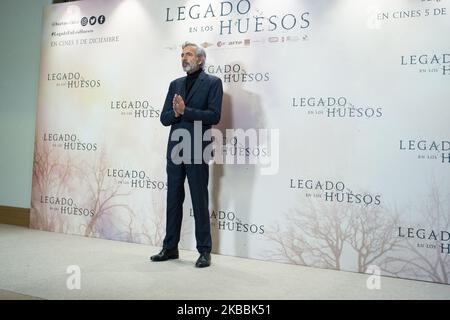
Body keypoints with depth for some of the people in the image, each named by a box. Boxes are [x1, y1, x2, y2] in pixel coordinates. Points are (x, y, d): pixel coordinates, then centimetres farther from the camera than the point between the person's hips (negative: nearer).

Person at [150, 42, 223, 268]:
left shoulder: (213, 83, 0)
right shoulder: (175, 84, 16)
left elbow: (214, 116, -12)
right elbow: (164, 118, 10)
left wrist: (185, 110, -15)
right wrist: (176, 112, -11)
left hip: (197, 151, -5)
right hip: (175, 150, 6)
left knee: (200, 202, 1)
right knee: (173, 200, 11)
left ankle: (204, 252, 13)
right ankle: (170, 248, 24)